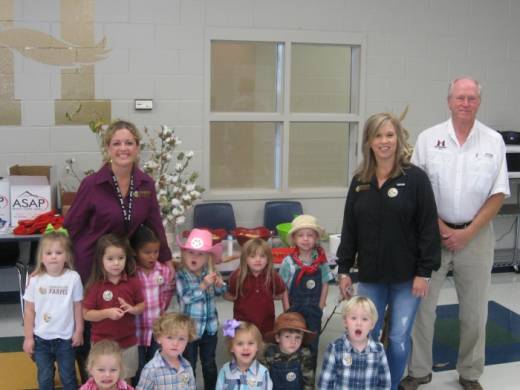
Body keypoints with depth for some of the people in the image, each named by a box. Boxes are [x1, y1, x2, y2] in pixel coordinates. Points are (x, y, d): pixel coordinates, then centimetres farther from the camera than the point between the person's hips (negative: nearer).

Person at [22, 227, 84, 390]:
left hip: (65, 338, -1)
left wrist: (79, 331, 1)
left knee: (68, 376, 13)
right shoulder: (35, 280, -10)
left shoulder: (73, 278, -12)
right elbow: (29, 310, -2)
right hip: (41, 338, 1)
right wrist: (28, 337, -1)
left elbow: (78, 306, -2)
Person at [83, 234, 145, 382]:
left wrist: (132, 309, -17)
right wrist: (107, 313, -23)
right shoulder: (96, 285, -12)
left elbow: (142, 305, 4)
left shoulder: (133, 282, -6)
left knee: (125, 380, 18)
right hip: (102, 342, -2)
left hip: (128, 342, 2)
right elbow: (86, 314, -9)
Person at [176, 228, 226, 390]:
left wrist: (219, 284, -14)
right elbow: (186, 298, -25)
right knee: (189, 364, 10)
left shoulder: (210, 273, -4)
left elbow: (220, 292, 8)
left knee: (209, 363, 18)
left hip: (210, 326, 3)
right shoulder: (181, 276, -14)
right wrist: (203, 285, -30)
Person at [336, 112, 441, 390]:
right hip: (370, 276, 3)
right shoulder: (359, 182, 4)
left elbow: (428, 229, -8)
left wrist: (424, 272, -11)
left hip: (406, 276, -3)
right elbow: (349, 230, 8)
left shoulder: (415, 178, -7)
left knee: (399, 340, 4)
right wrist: (343, 269, 5)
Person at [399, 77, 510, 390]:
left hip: (476, 234, 1)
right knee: (422, 305, 5)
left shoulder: (494, 141, 1)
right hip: (433, 232, 0)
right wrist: (441, 229, -8)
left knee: (475, 311, 10)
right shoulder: (429, 138, 0)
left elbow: (498, 194, 0)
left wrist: (468, 232, -8)